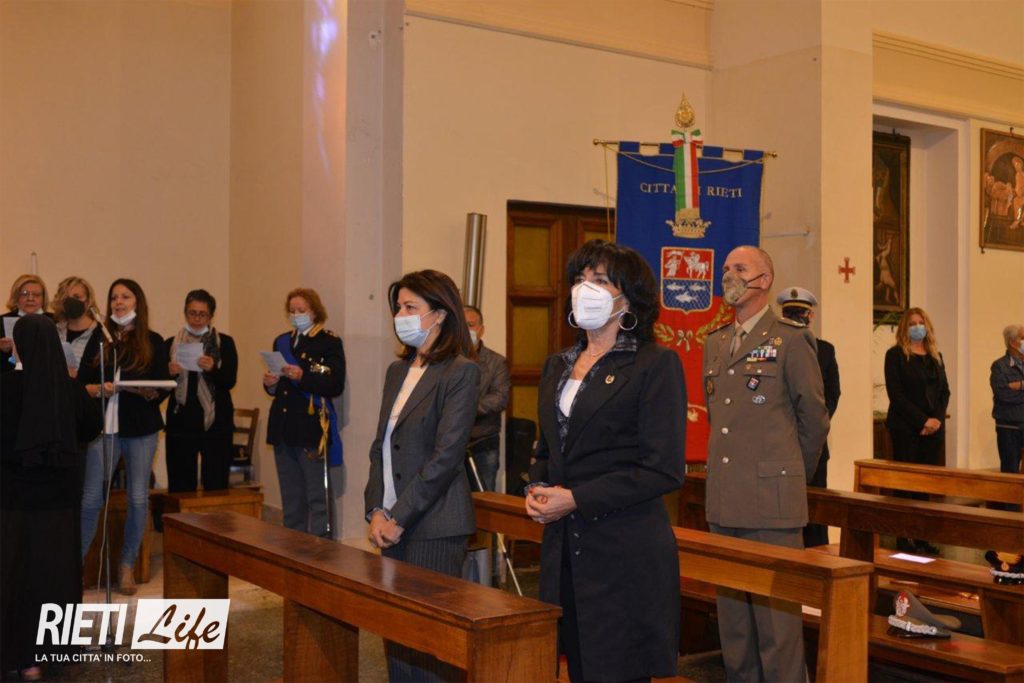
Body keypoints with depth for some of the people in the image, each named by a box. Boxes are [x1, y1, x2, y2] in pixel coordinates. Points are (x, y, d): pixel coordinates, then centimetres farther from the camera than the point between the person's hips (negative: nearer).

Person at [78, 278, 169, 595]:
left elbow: (162, 390, 1)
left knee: (138, 498, 2)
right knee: (91, 498, -3)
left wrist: (144, 390, -19)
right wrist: (99, 389, -14)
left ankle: (127, 565, 15)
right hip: (105, 425, 1)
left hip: (141, 428, 0)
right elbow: (81, 383, 6)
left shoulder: (153, 342, 6)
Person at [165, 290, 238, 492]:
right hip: (181, 422, 1)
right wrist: (169, 373, -13)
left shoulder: (224, 343, 6)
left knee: (216, 485, -3)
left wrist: (213, 369, -22)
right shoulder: (171, 344, 10)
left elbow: (230, 381, -4)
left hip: (216, 422, -1)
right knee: (180, 486, 0)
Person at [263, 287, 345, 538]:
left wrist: (302, 377, -24)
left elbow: (335, 385, -13)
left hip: (312, 429, -6)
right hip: (283, 428, 7)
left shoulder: (329, 342, -2)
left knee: (317, 497, -7)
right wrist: (270, 384, 0)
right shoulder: (282, 341, 17)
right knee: (290, 497, 13)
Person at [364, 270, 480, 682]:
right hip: (394, 524, 7)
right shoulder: (398, 370, 13)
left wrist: (398, 517, -14)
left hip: (433, 526, -7)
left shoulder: (460, 371, -10)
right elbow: (380, 447, 13)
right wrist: (376, 511, 1)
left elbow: (446, 455, -16)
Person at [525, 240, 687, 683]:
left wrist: (576, 499, -15)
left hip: (625, 551, -6)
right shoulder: (558, 366, 15)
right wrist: (537, 489, 0)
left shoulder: (656, 364, -7)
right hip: (564, 547, 6)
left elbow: (664, 470, -12)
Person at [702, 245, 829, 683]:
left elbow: (814, 415, 1)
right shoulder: (714, 342, 15)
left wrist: (795, 474, 9)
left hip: (771, 499, -6)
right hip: (724, 499, 7)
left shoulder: (791, 339, -5)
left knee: (775, 608, -2)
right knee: (731, 604, 13)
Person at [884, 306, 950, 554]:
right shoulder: (895, 355, -1)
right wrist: (922, 420, -14)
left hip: (933, 429, 5)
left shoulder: (935, 356, 16)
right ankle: (903, 539, -1)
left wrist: (937, 418, -6)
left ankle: (922, 538, 11)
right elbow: (895, 393, -9)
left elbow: (945, 390, 12)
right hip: (906, 429, -5)